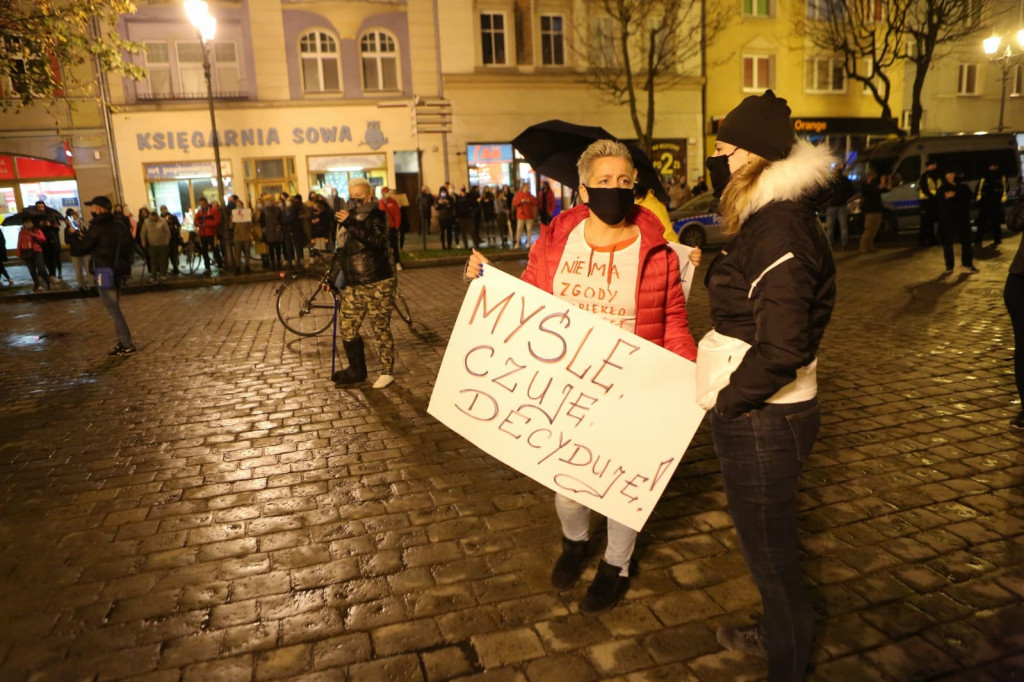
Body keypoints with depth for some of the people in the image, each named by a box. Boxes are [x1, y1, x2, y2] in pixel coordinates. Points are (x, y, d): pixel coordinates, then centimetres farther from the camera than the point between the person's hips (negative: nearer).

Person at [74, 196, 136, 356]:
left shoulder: (98, 226, -14)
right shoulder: (119, 224, 10)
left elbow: (83, 247, -9)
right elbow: (127, 245, 17)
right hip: (120, 270, 8)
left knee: (113, 310, -4)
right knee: (115, 308, 17)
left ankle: (127, 346, -4)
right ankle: (123, 341, 18)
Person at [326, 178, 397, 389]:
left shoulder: (376, 216, -6)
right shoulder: (348, 217, 14)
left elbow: (377, 241, -27)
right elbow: (341, 251, 22)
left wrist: (352, 224, -33)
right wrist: (331, 277, 20)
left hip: (377, 284, -7)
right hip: (353, 284, 7)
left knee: (381, 329, 0)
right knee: (347, 328, 8)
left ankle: (387, 372, 14)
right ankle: (356, 370, 24)